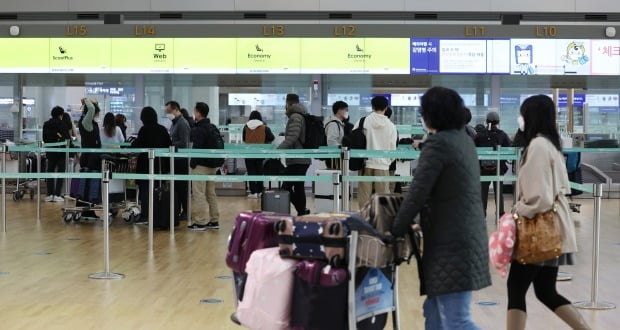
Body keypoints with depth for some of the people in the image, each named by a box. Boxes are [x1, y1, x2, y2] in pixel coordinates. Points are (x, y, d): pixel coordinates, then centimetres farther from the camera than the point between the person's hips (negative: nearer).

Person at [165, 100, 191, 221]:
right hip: (175, 160, 9)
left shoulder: (182, 123, -13)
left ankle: (186, 212, 2)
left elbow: (183, 143, -20)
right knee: (176, 186, 12)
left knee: (181, 187, -4)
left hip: (181, 160, -9)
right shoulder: (175, 123, 16)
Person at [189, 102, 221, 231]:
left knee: (199, 194, -5)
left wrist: (192, 163, -11)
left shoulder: (198, 129, -14)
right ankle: (214, 221, 16)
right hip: (212, 165, 9)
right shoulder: (213, 128, 14)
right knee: (211, 193, 13)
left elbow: (196, 148, -19)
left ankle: (200, 222, -4)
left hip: (200, 165, -9)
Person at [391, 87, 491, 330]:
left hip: (452, 242, -9)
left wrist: (397, 230, -2)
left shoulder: (438, 143, -13)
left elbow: (418, 192, -14)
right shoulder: (463, 139, 14)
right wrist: (425, 223, 26)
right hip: (465, 236, 9)